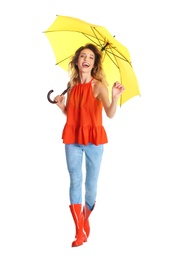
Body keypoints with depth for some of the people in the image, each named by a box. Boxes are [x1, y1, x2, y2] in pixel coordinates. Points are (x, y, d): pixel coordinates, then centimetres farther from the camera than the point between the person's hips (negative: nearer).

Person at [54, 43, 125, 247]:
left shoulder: (98, 86, -9)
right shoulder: (71, 85, 4)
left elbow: (110, 114, -22)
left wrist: (115, 98, -40)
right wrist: (61, 105, -3)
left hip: (94, 139, -3)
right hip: (72, 139, 3)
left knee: (91, 182, 7)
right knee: (75, 182, -1)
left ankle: (85, 219, 32)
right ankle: (79, 232, 4)